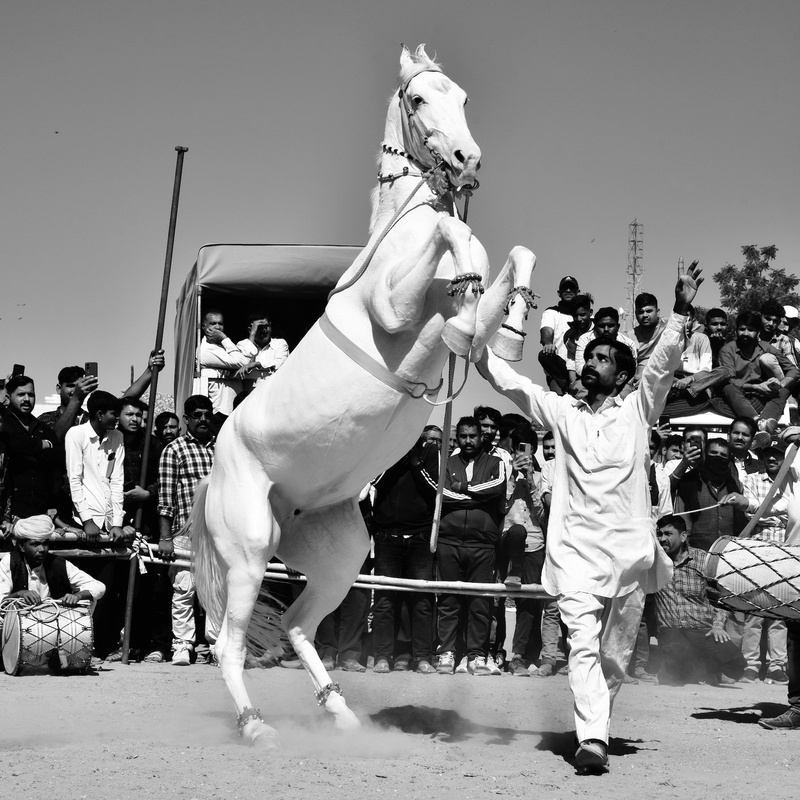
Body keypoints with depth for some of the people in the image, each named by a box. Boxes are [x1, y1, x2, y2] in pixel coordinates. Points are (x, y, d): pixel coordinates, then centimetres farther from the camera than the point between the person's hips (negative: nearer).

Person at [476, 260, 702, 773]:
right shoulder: (562, 412, 14)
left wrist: (681, 312, -18)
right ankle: (593, 740, -22)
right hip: (575, 548, 0)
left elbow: (663, 364, -5)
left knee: (616, 656, 8)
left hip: (629, 550, 0)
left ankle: (597, 726, 27)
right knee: (583, 644, -15)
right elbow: (508, 380, 9)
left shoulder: (637, 411, 9)